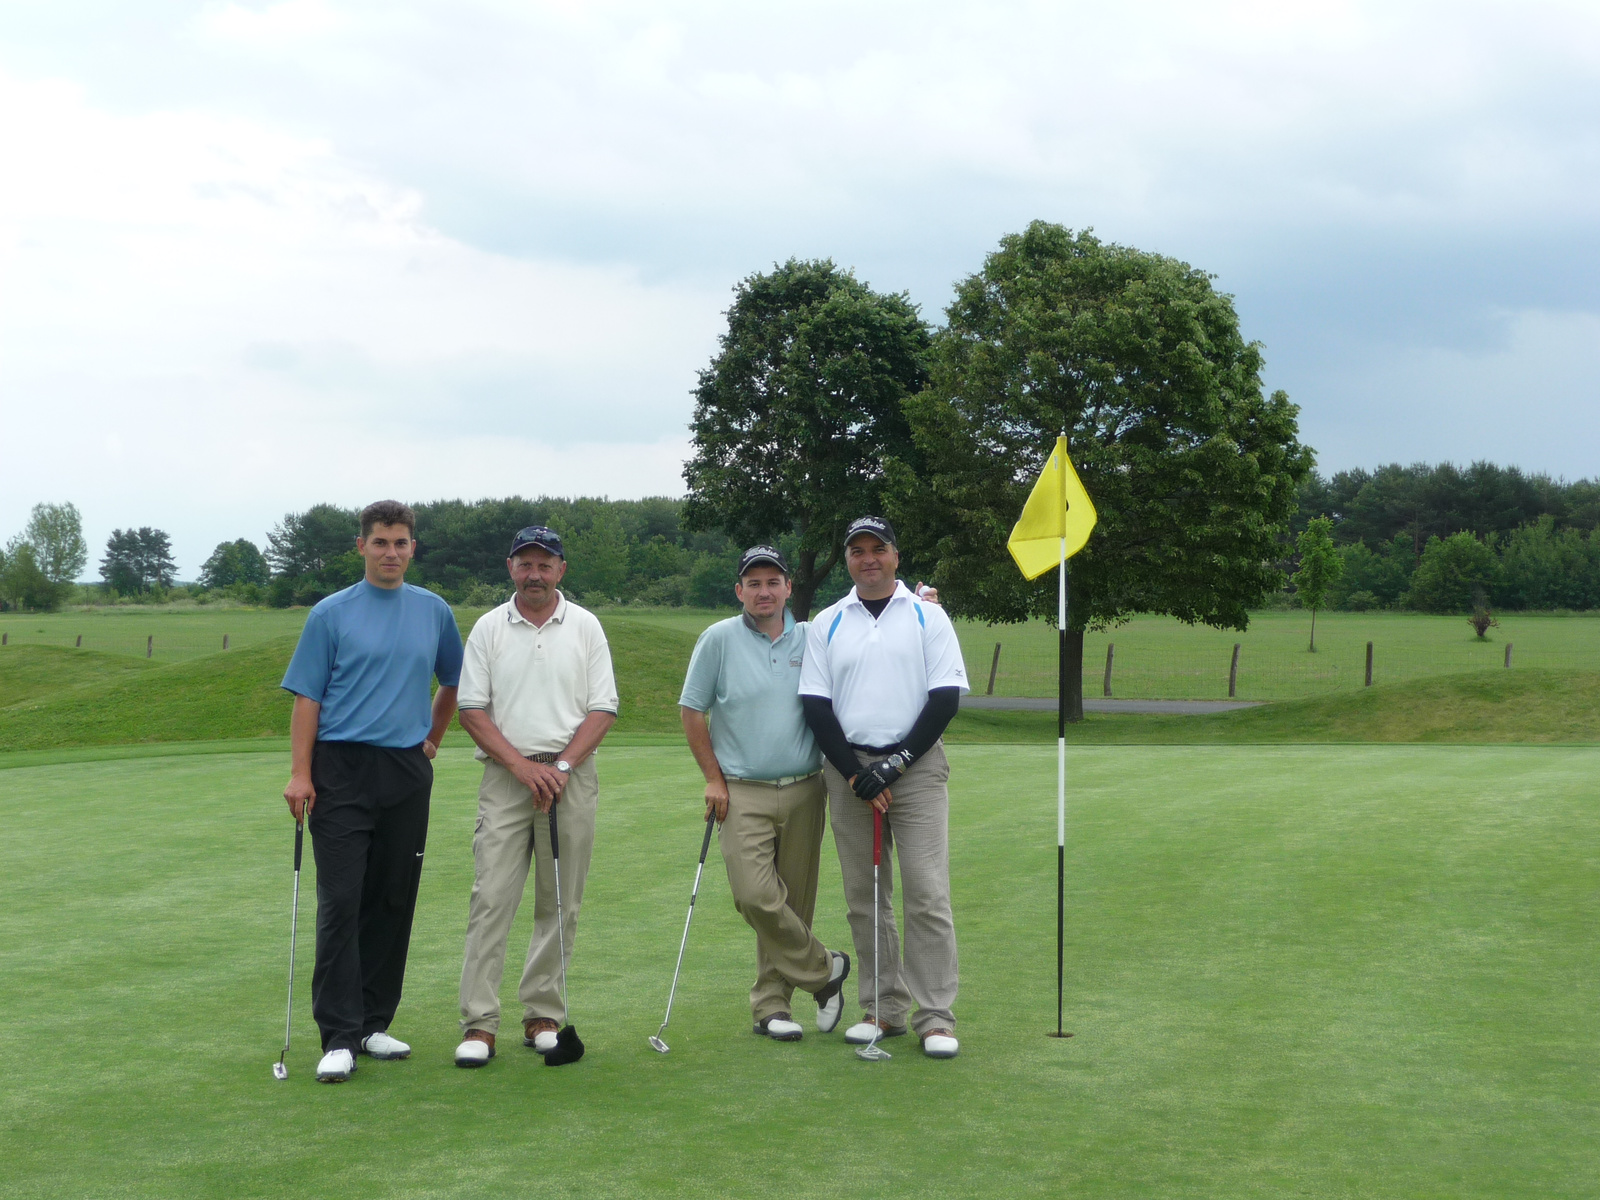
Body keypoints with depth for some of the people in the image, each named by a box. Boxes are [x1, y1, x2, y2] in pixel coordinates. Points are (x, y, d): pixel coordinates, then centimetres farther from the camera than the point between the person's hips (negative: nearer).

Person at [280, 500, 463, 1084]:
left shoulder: (434, 612, 10)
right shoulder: (331, 615, 0)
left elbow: (453, 683, 25)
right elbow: (307, 698, -2)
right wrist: (299, 773, -10)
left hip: (407, 773, 4)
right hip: (343, 771, -4)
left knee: (394, 903, 7)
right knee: (341, 903, -8)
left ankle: (374, 1023, 17)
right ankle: (339, 1037, -8)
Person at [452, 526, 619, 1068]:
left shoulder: (585, 626, 6)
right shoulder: (488, 628, 5)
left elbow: (603, 708, 3)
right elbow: (472, 709, 2)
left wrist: (561, 767, -9)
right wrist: (522, 765, -9)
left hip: (571, 775, 1)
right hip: (505, 775, -1)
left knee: (560, 904, 3)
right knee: (491, 897, -8)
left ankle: (543, 1015, 12)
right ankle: (479, 1023, -8)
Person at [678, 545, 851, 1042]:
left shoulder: (811, 640, 6)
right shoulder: (719, 639, 0)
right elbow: (692, 711, 3)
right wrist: (713, 778, 1)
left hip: (804, 791, 2)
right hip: (743, 793, -2)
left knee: (794, 901, 4)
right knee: (756, 896, -15)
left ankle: (771, 1003, 15)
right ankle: (822, 968, 4)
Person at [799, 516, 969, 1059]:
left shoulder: (927, 617, 4)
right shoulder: (826, 624, 10)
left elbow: (946, 698, -1)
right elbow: (816, 706, 5)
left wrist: (897, 762, -9)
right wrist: (855, 773, -6)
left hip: (916, 766, -2)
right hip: (849, 769, 3)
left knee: (927, 893, -8)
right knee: (864, 897, 5)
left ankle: (936, 1017, -6)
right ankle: (884, 1009, 14)